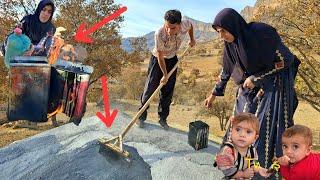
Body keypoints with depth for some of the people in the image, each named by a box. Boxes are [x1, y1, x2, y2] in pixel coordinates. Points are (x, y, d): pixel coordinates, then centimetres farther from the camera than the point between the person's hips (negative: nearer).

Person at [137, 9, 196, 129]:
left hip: (172, 60, 4)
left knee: (168, 91, 5)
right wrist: (165, 75, -16)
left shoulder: (185, 25, -24)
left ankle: (163, 119, 20)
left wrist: (192, 39, 14)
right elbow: (160, 56, -24)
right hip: (157, 60, -4)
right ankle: (141, 117, 16)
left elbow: (191, 24, 4)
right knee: (150, 89, -2)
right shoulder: (159, 34, -35)